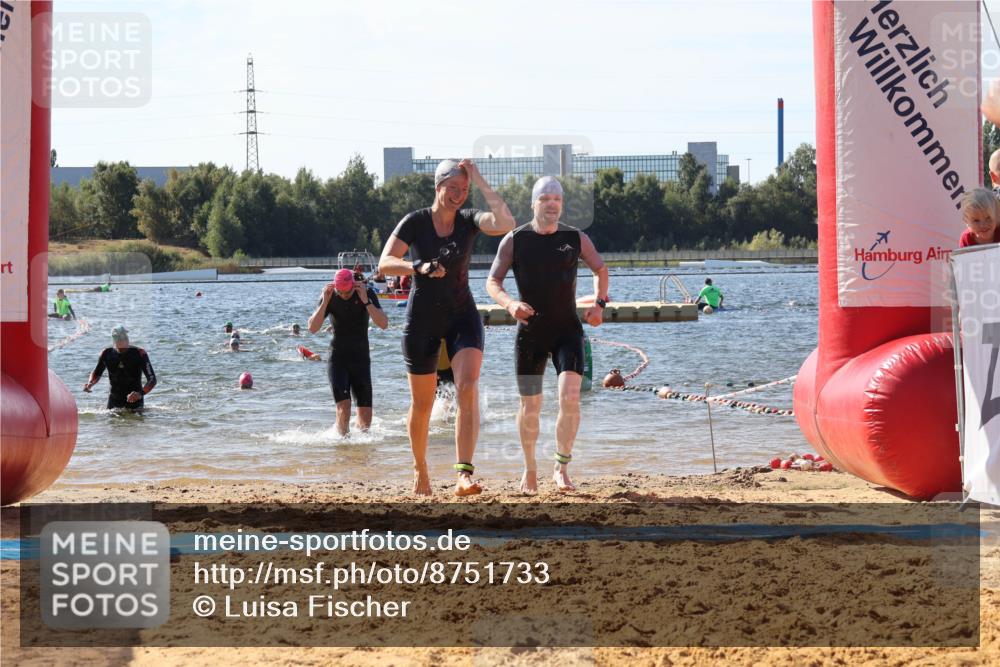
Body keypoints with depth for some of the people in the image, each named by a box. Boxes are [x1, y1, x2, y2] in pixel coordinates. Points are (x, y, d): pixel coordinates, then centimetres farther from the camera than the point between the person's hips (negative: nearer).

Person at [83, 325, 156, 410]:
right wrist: (90, 383, -8)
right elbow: (97, 373, 14)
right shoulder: (107, 354, -3)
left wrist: (141, 393, -35)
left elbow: (152, 379, -17)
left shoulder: (139, 354, -14)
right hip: (114, 401, 3)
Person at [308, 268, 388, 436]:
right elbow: (313, 328, -15)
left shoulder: (367, 293, -8)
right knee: (343, 408, -19)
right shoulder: (329, 297, -6)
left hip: (361, 359, 1)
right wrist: (325, 302, -26)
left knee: (366, 417, -1)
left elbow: (384, 324, -19)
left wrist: (365, 301, -30)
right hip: (338, 359, -1)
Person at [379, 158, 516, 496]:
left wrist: (480, 180, -19)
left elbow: (506, 223, -22)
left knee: (468, 388, -22)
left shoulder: (469, 220, -2)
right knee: (422, 404, 8)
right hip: (422, 319, -1)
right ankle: (420, 470, 33)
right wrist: (418, 268, -33)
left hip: (462, 316, 1)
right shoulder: (415, 222, -7)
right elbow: (385, 263, -15)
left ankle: (464, 475, -30)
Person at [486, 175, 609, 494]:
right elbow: (492, 282, -2)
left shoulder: (576, 238, 1)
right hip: (530, 333, 0)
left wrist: (599, 303, -1)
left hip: (567, 330, 0)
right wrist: (510, 303, -23)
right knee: (530, 407, 5)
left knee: (570, 396, -19)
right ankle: (530, 469, 26)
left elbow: (600, 269, 16)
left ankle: (561, 467, -7)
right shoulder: (514, 240, -2)